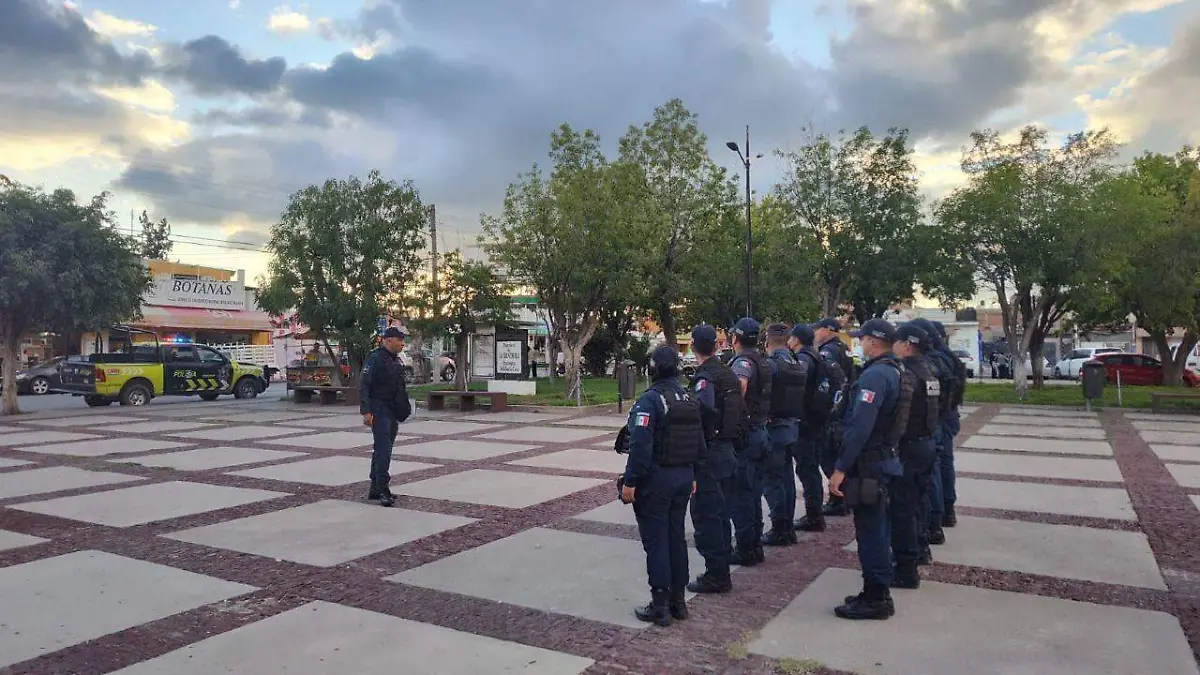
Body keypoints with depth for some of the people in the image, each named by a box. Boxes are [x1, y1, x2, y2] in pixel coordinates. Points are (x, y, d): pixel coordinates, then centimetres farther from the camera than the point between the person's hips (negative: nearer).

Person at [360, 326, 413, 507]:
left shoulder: (397, 360, 15)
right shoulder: (375, 359, -12)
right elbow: (364, 386, -17)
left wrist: (404, 409, 19)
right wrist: (366, 411, -23)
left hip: (393, 412, 9)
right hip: (379, 411, -9)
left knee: (383, 450, 13)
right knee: (383, 450, -13)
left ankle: (375, 489, 21)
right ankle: (382, 490, -12)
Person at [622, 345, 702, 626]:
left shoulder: (650, 400, -17)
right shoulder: (689, 399, 8)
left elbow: (640, 446, -23)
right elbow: (699, 442, 13)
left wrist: (630, 482, -17)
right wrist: (692, 476, 20)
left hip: (656, 478, -7)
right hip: (684, 477, 7)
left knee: (656, 541, 1)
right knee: (676, 537, 16)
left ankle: (660, 606, 7)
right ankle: (678, 601, 24)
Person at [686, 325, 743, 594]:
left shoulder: (705, 377, -17)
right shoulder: (729, 374, 8)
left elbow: (703, 411, -30)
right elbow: (741, 412, 12)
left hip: (707, 454, -9)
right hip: (727, 451, 9)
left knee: (706, 518, 0)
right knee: (721, 515, 16)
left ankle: (716, 576, 6)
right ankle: (721, 571, 26)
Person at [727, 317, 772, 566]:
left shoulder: (742, 361, -15)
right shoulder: (762, 361, 13)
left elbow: (740, 386, -35)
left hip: (744, 435, -9)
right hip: (760, 432, 9)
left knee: (740, 495, -1)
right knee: (754, 494, 16)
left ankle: (745, 550, 5)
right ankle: (755, 546, 24)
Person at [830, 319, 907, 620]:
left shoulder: (875, 375, -20)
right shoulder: (895, 371, 12)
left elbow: (860, 427, -27)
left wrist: (840, 468, -23)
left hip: (868, 464, -10)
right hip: (886, 458, 10)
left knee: (870, 531, -1)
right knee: (878, 528, 18)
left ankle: (875, 598, 9)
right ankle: (878, 592, 30)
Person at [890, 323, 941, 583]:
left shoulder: (905, 374, -20)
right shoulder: (927, 371, 10)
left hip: (907, 447, -10)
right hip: (926, 443, 10)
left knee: (902, 508, -3)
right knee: (918, 500, 23)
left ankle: (906, 569, 3)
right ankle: (920, 549, 40)